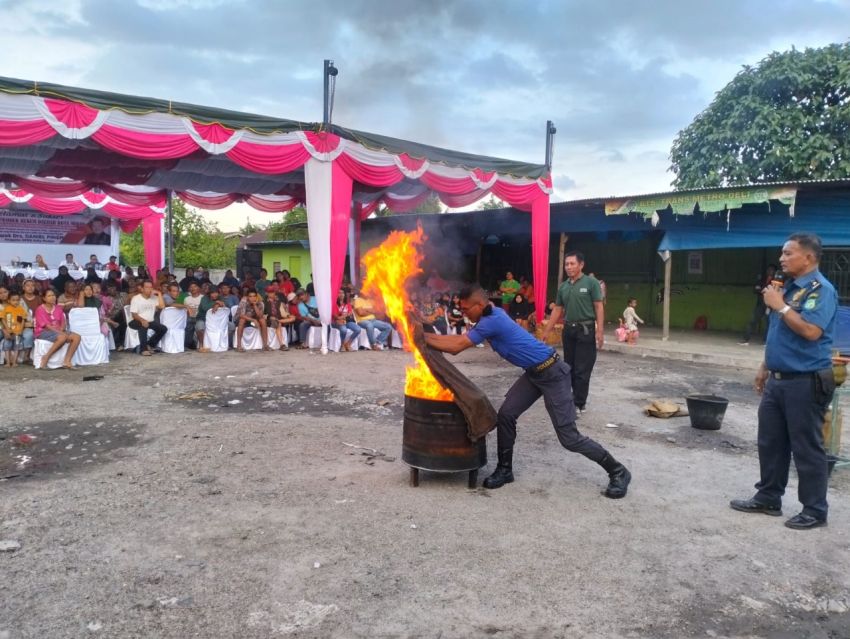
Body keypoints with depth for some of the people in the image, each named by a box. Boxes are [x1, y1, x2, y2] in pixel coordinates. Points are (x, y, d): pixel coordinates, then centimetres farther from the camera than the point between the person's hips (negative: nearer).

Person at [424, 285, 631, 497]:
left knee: (568, 437, -4)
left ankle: (618, 472, 11)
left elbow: (456, 347, -20)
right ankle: (505, 470, 17)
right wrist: (428, 335, 11)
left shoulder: (491, 321, -24)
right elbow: (460, 338, 14)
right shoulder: (490, 317, 6)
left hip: (551, 373, -10)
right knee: (505, 415, 3)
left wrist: (425, 339, -10)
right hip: (534, 373, 10)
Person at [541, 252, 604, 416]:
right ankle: (578, 398, 26)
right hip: (568, 330, 6)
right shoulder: (563, 286, 10)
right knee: (570, 368, 12)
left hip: (586, 330, -6)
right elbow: (557, 310, 14)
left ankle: (578, 405, 4)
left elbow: (599, 308, -9)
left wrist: (600, 331, -17)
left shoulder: (591, 283, -6)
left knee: (582, 370, -3)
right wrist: (546, 331, 11)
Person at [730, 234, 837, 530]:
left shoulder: (820, 289, -15)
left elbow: (811, 331, -29)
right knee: (770, 442, 14)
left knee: (806, 448, 1)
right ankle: (768, 498, 26)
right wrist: (765, 367, 20)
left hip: (804, 383, -9)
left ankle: (815, 510, 15)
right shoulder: (789, 287, 14)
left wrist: (780, 306, -19)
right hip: (777, 380, 9)